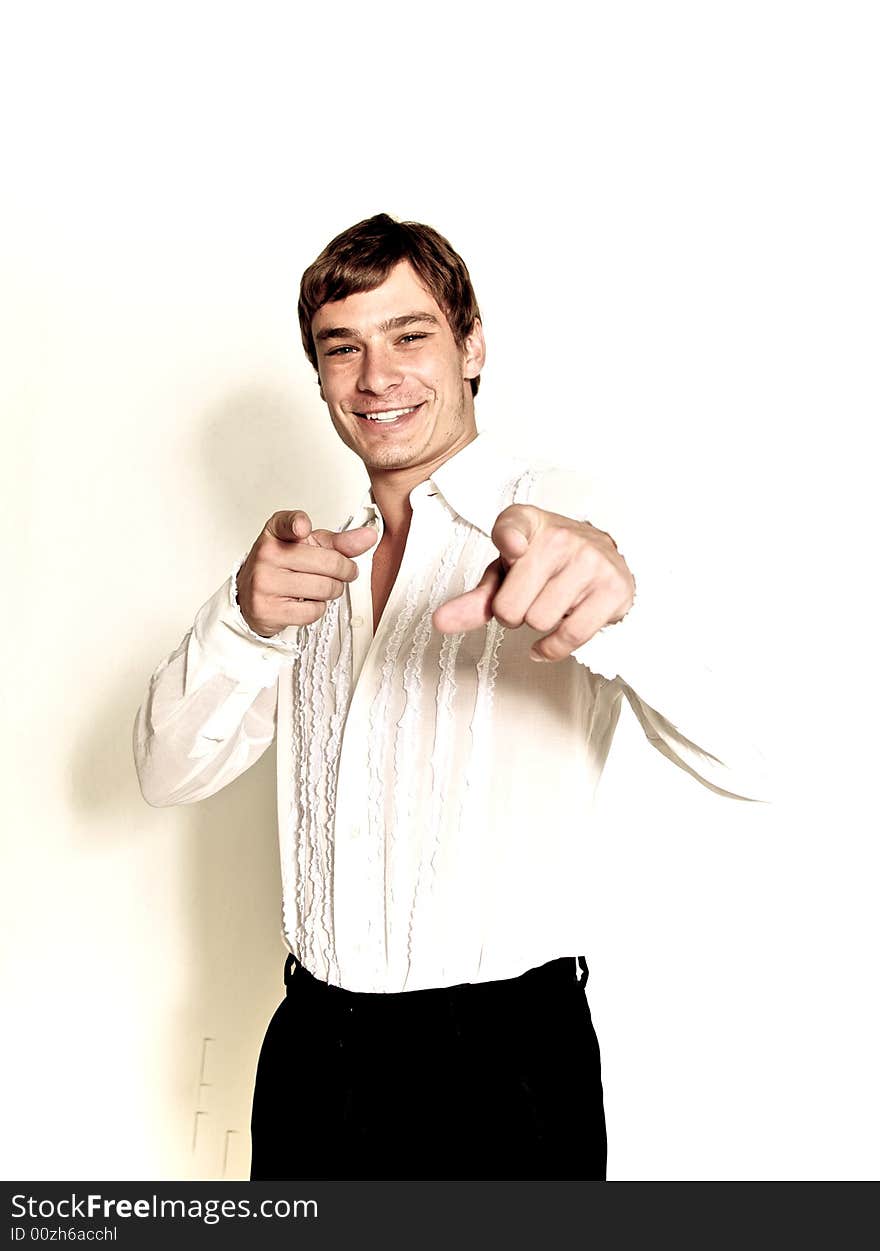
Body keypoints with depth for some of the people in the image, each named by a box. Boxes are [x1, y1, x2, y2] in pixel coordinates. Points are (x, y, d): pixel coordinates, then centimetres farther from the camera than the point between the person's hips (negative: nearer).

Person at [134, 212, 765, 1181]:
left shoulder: (555, 522, -11)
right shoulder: (321, 560, 7)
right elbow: (167, 772, 2)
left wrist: (616, 591, -46)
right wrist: (245, 617, -17)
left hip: (499, 1065, -5)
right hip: (310, 1050, 5)